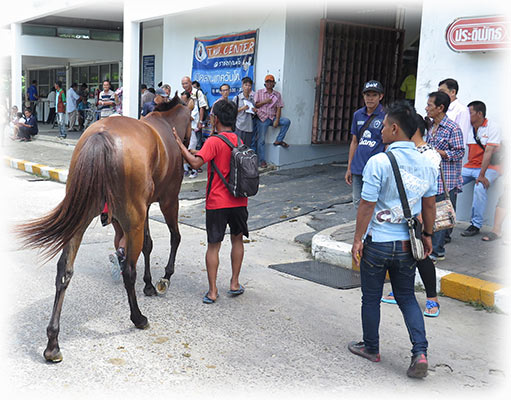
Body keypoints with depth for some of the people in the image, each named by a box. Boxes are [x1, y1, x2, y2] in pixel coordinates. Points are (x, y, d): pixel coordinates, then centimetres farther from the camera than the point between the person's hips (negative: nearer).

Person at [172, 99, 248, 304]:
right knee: (237, 240, 20)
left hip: (217, 202, -5)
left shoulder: (214, 141, -14)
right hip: (239, 201, 5)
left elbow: (196, 163, -25)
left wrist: (180, 143, -18)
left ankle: (212, 291, 7)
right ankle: (235, 283, 24)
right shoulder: (239, 141, 7)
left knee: (213, 245, 4)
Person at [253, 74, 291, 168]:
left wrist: (277, 120, -11)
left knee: (287, 121, -21)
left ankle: (278, 140, -7)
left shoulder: (277, 94, 10)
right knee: (261, 140, -5)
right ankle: (262, 160, 3)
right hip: (262, 118, -2)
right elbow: (255, 105, 1)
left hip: (273, 118, 2)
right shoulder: (259, 92, 6)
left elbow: (279, 108, 2)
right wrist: (265, 101, -13)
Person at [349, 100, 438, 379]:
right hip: (407, 245, 5)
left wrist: (358, 239, -6)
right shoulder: (426, 164, 1)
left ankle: (371, 348, 29)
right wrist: (427, 235, 21)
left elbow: (367, 206, -15)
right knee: (407, 297, 18)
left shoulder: (378, 162, -17)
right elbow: (429, 205, 9)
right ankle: (420, 353, 6)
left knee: (371, 298, 13)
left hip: (377, 243, -5)